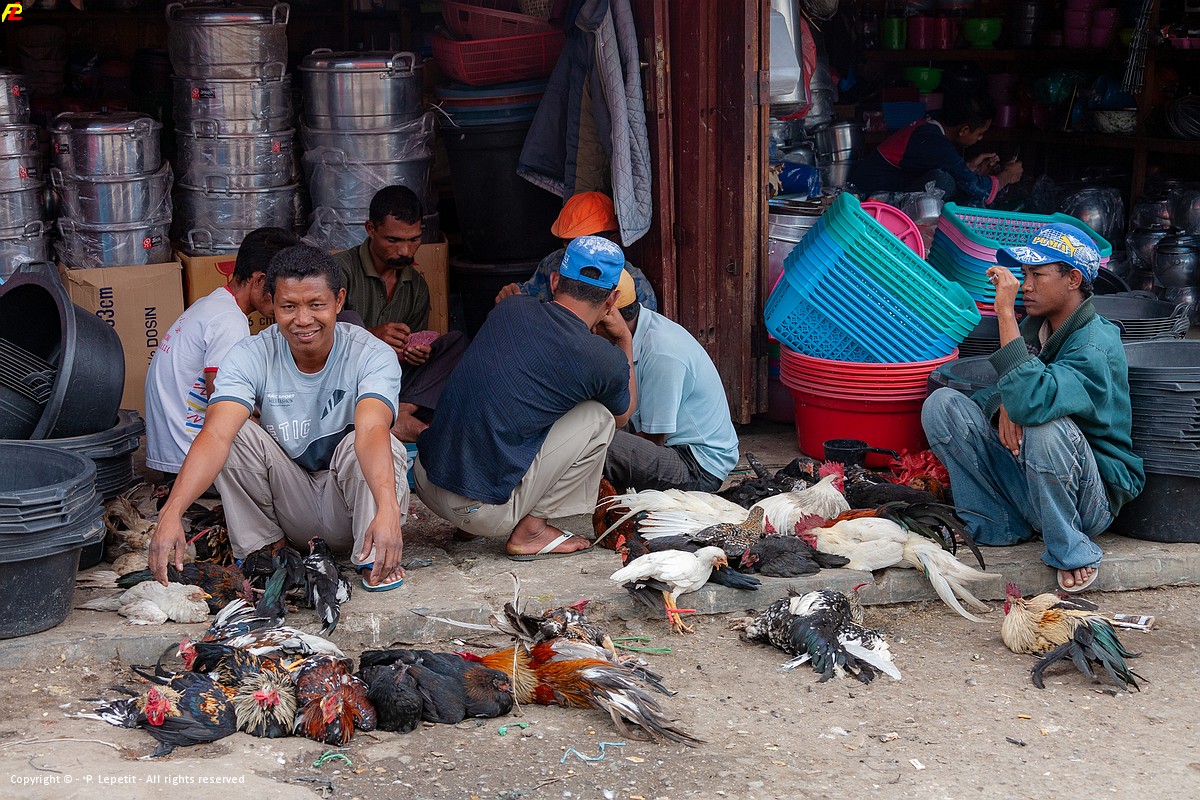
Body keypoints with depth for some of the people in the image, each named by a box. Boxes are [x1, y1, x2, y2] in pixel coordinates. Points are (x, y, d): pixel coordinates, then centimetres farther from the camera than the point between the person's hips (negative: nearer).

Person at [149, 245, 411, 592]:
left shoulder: (372, 355, -19)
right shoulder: (250, 356, -15)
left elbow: (373, 430, -39)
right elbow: (215, 434, -30)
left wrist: (388, 510, -58)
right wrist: (171, 514, -47)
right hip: (290, 507, 2)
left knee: (369, 443, -32)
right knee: (236, 432, -22)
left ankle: (374, 560, -15)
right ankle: (264, 549, -7)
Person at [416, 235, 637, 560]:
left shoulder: (509, 308, 5)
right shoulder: (604, 359, -8)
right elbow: (624, 413, 18)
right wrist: (625, 340, 26)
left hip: (425, 481, 6)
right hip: (485, 512, -6)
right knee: (599, 416, 5)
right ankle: (531, 530, 7)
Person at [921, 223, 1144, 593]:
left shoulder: (1096, 346, -21)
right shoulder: (1035, 326, 4)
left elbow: (1031, 402, -38)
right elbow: (1002, 392, 12)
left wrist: (1005, 313, -35)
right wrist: (1004, 406, -15)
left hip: (1093, 498, -7)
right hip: (1027, 476, 7)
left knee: (1044, 428, -39)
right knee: (941, 403, -9)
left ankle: (1070, 549, -14)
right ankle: (999, 526, -2)